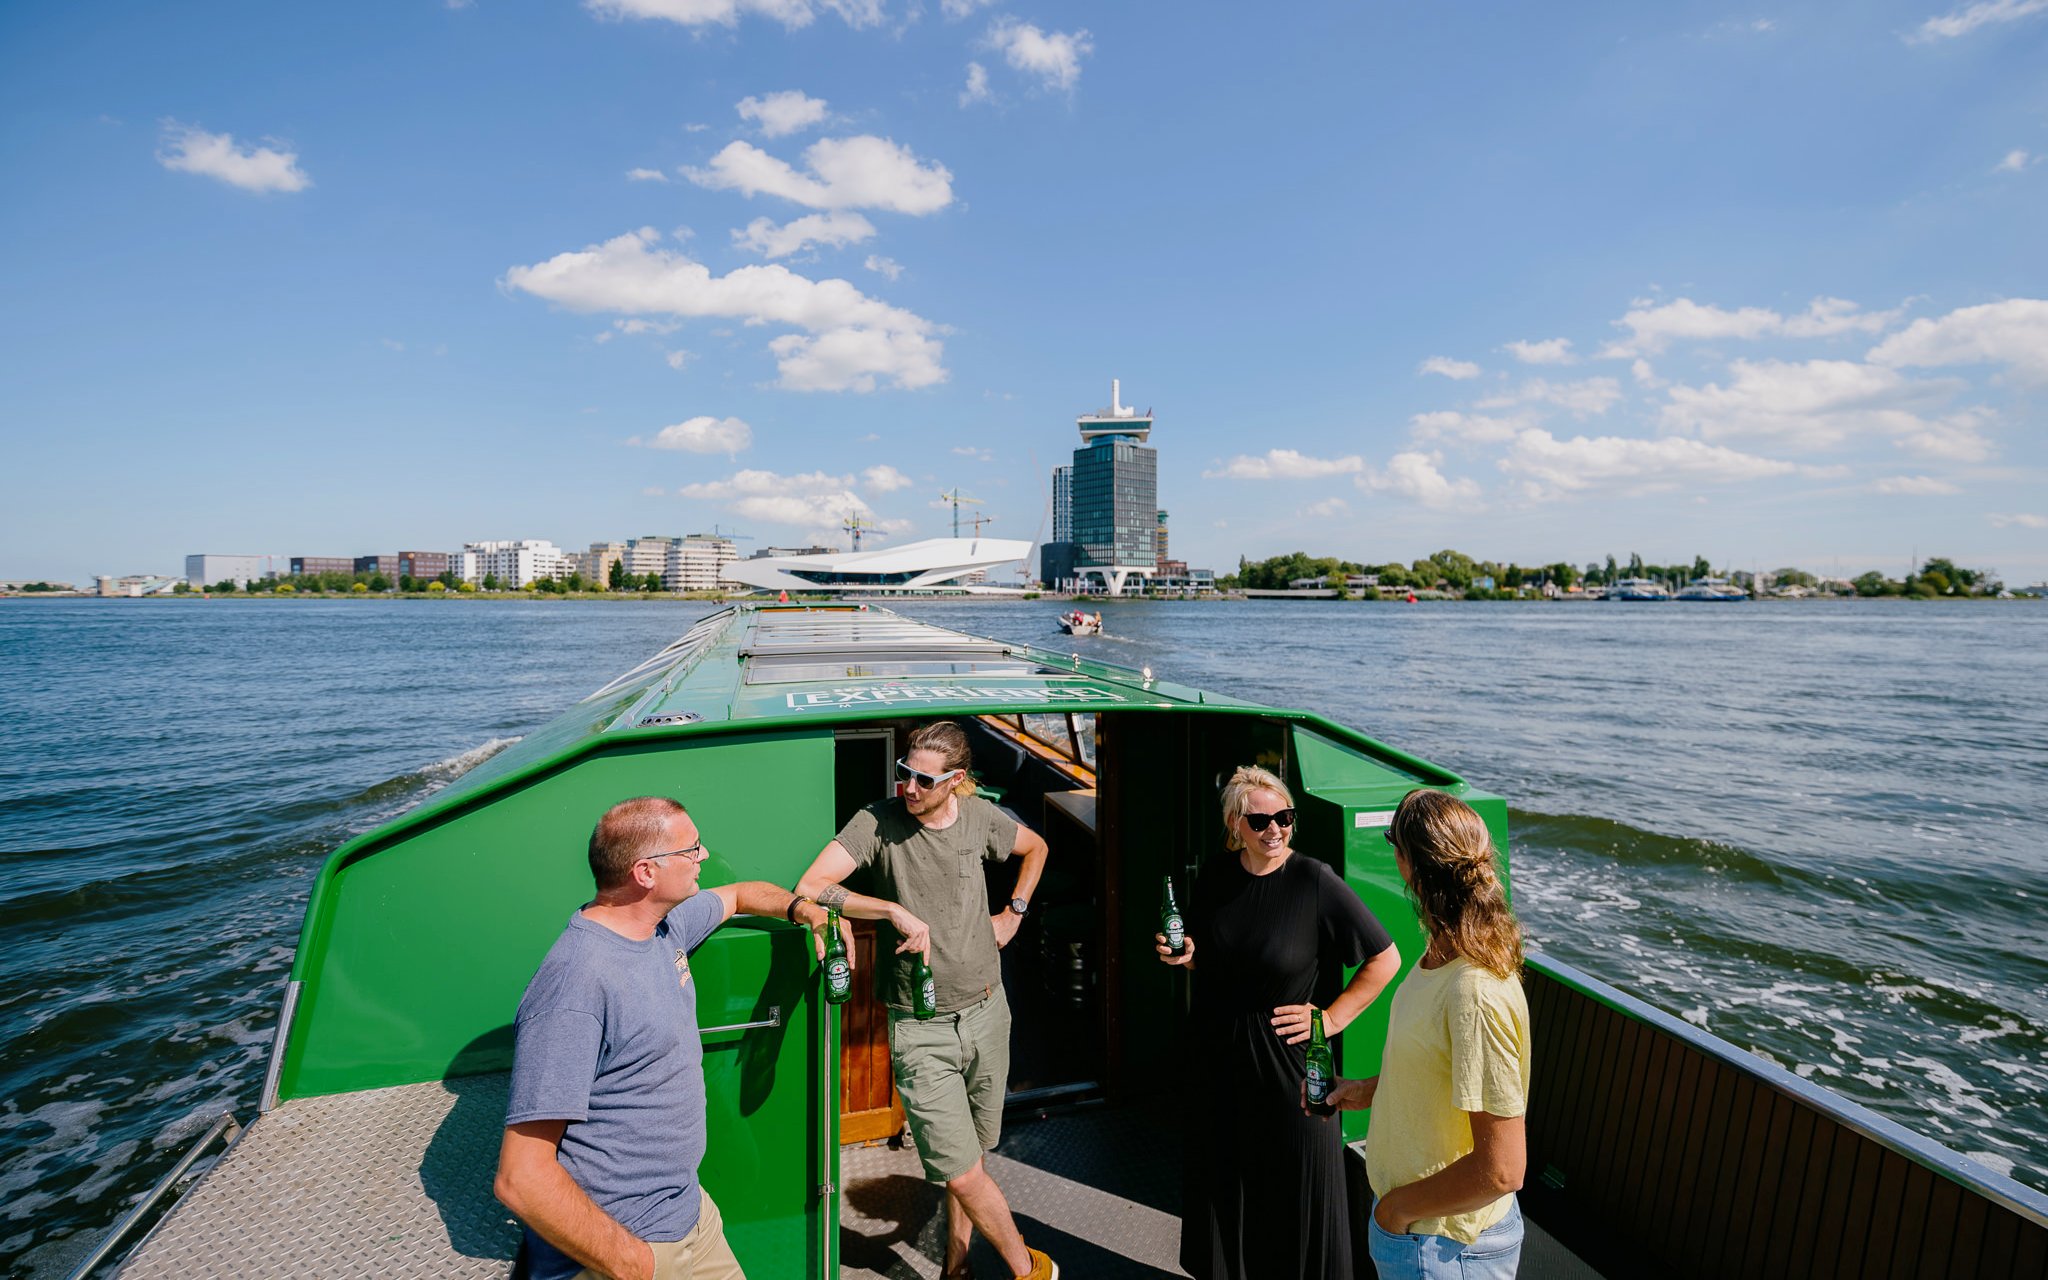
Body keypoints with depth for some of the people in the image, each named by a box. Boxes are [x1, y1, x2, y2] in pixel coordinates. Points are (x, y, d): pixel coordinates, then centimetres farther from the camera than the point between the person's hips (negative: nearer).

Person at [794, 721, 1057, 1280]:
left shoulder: (979, 817, -4)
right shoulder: (877, 822, -15)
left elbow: (1035, 847, 17)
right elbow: (809, 888, -26)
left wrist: (1013, 914, 9)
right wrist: (896, 911, -30)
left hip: (987, 1012, 4)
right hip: (920, 1030, -4)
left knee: (974, 1154, 19)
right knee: (963, 1173, -1)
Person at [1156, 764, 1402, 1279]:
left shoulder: (1315, 881, -17)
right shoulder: (1214, 877, -2)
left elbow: (1386, 959, -10)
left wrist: (1331, 1018, -11)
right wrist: (1185, 954, -7)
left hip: (1287, 1062, -4)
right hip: (1218, 1059, 5)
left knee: (1294, 1186, 11)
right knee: (1223, 1181, 19)